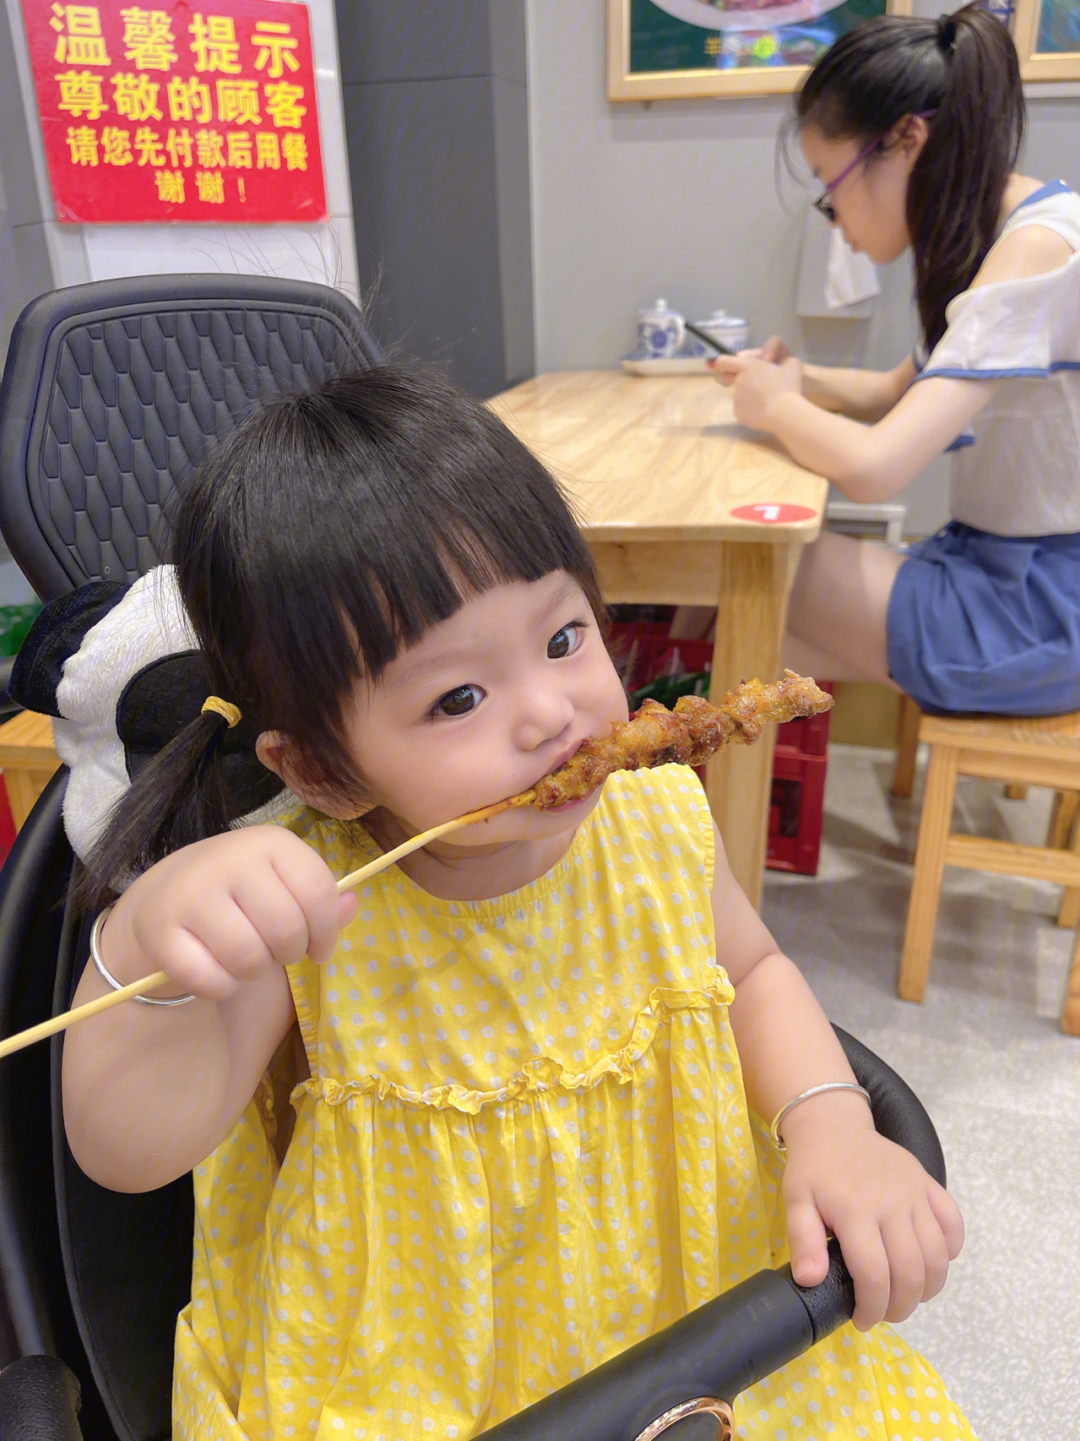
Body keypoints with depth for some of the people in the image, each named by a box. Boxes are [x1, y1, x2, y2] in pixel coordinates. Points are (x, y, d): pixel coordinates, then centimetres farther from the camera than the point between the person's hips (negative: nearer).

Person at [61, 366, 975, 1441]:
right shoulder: (292, 905, -22)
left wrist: (832, 1124, -13)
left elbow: (752, 972, 5)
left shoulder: (658, 825, -13)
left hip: (681, 1311, 3)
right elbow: (131, 1148, -26)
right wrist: (146, 942, -45)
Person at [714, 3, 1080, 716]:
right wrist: (800, 379, 2)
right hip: (998, 569, 8)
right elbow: (900, 392, 21)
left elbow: (873, 467, -30)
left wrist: (776, 405, -10)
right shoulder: (989, 237, 9)